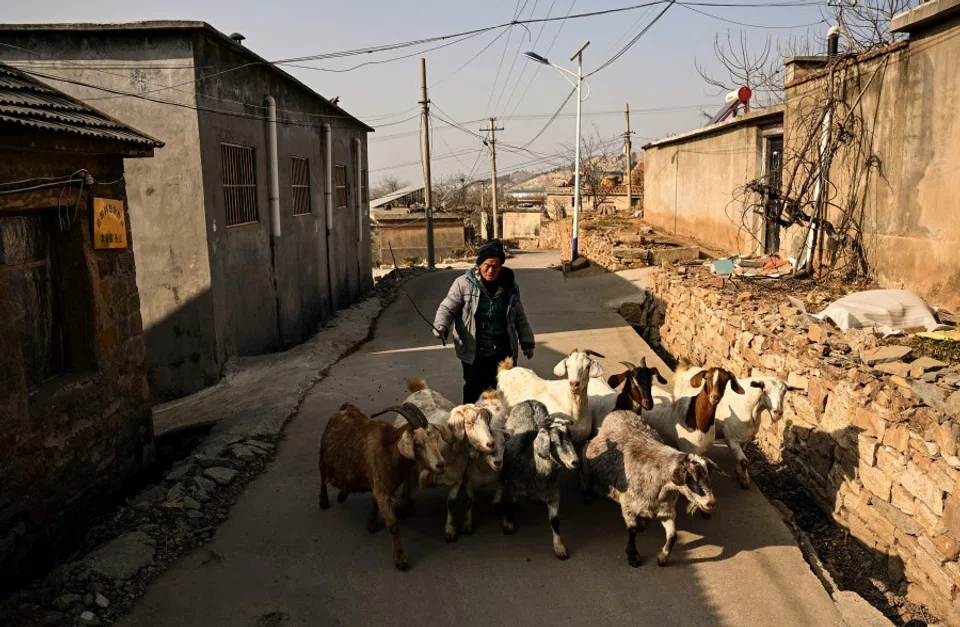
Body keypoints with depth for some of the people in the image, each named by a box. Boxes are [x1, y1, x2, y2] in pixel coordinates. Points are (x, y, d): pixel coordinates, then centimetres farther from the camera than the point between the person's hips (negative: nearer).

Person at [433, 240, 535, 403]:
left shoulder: (510, 285, 2)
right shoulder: (464, 284, -9)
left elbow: (519, 317, 12)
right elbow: (447, 309, -7)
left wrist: (527, 341, 9)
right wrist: (441, 326, -27)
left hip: (505, 354, 3)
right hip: (474, 354, -3)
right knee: (473, 394, 8)